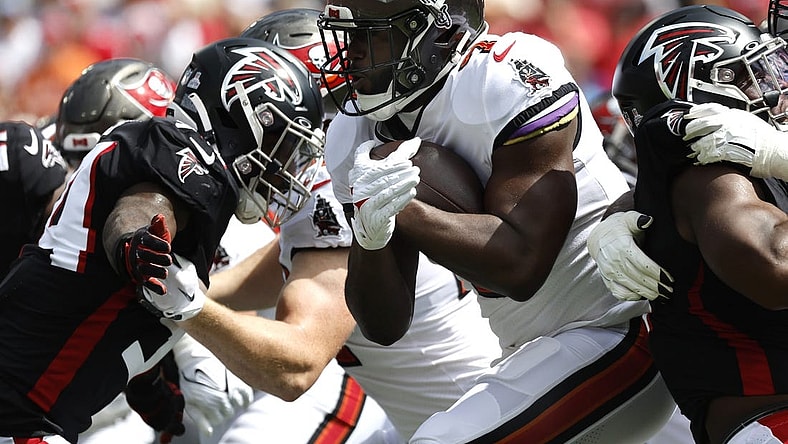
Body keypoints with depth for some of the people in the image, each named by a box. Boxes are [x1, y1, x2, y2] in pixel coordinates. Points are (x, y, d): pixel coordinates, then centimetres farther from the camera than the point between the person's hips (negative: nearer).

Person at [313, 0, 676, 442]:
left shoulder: (509, 79, -20)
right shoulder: (354, 137, 1)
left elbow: (521, 265, -26)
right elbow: (387, 327, -1)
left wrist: (402, 211, -25)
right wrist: (371, 235, -21)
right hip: (538, 354, 9)